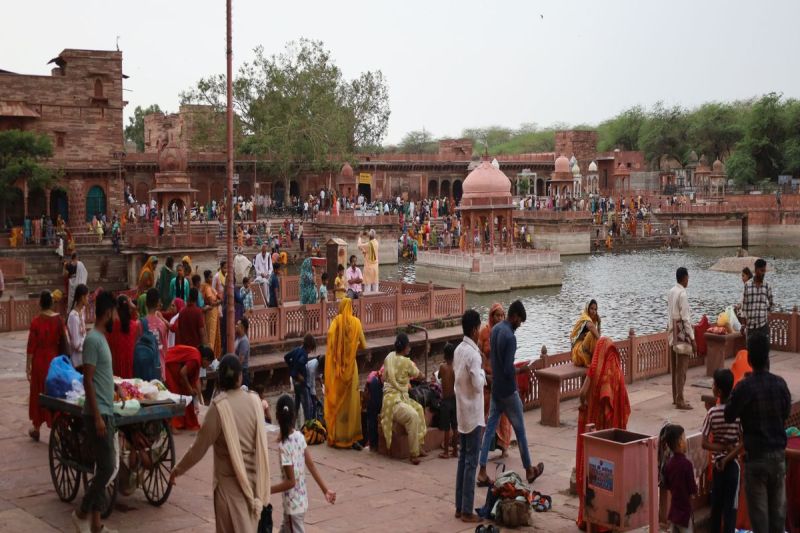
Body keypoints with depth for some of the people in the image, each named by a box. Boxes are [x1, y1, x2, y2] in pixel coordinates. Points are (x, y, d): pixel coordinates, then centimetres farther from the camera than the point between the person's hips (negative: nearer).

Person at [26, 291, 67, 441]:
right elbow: (63, 341, 0)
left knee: (39, 393, 11)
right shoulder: (58, 319, -6)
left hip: (40, 361, -2)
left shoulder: (36, 321, -13)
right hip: (55, 360, 2)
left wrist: (28, 365, -2)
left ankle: (36, 428, 22)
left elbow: (31, 345, -10)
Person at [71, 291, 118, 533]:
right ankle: (82, 513, 8)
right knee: (107, 468, -7)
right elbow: (88, 380, -19)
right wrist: (97, 417, -21)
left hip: (106, 413, 10)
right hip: (98, 414, -10)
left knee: (104, 468, 11)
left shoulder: (101, 338, 14)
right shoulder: (93, 339, -15)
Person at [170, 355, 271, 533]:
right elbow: (261, 442, 6)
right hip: (252, 478, 5)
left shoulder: (219, 406, -16)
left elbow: (200, 446, -9)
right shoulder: (254, 401, -4)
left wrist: (178, 469, 4)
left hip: (230, 481, -4)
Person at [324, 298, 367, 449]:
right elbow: (363, 345, 5)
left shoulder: (336, 321, -2)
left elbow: (330, 334, -21)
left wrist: (338, 346, -4)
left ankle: (335, 437, 13)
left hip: (336, 367, 0)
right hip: (350, 366, 0)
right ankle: (351, 438, 2)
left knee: (336, 401, 8)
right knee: (351, 402, 4)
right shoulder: (356, 322, 0)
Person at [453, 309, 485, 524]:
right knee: (471, 462, -3)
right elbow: (478, 385, -22)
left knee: (463, 459, 13)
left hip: (461, 413, 8)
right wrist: (483, 372, -5)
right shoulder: (473, 353, -20)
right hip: (473, 414, -8)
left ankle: (459, 507, 17)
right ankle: (467, 511, 2)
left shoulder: (458, 350, 7)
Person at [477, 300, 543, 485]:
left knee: (489, 428, 6)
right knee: (520, 430, 8)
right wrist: (521, 370, -8)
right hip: (508, 391, -7)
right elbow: (509, 370, -25)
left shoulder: (495, 330, 4)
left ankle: (482, 472, 4)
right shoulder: (510, 337, -23)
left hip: (495, 388, 8)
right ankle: (529, 470, 21)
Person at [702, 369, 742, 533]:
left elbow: (705, 444, -9)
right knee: (730, 508, 2)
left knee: (716, 505, 14)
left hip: (717, 464, 2)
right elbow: (744, 443, -15)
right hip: (732, 464, -2)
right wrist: (728, 456, -10)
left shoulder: (712, 413, -9)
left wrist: (723, 448, -4)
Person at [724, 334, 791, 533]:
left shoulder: (744, 386, -16)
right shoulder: (780, 383, -5)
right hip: (778, 453, 4)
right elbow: (786, 412, 10)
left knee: (758, 507, 4)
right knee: (778, 504, 15)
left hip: (755, 455, -4)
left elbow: (729, 416, -6)